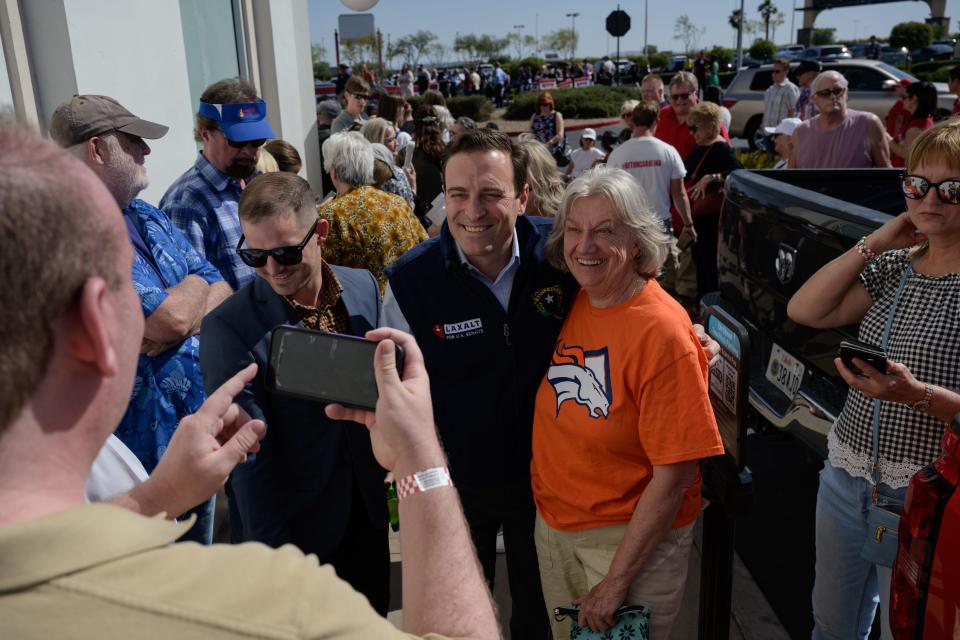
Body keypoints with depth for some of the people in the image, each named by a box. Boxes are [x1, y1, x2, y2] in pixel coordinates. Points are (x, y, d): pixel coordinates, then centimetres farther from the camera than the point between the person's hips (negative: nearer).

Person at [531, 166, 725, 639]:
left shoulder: (662, 331, -23)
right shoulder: (568, 303, -5)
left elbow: (675, 474, -21)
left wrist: (616, 581, -17)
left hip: (633, 537, -6)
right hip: (553, 524, 6)